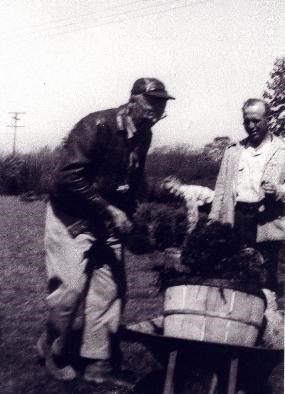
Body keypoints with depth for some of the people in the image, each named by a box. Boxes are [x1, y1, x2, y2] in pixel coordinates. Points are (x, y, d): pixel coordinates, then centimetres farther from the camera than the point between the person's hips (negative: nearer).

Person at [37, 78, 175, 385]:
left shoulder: (143, 136, 2)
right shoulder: (96, 126, -20)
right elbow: (67, 178, -26)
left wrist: (126, 216, 4)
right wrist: (109, 209, -25)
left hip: (107, 222, 7)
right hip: (72, 218, -7)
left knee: (109, 290, 4)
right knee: (70, 289, -6)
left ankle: (98, 366, 14)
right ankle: (53, 349, 20)